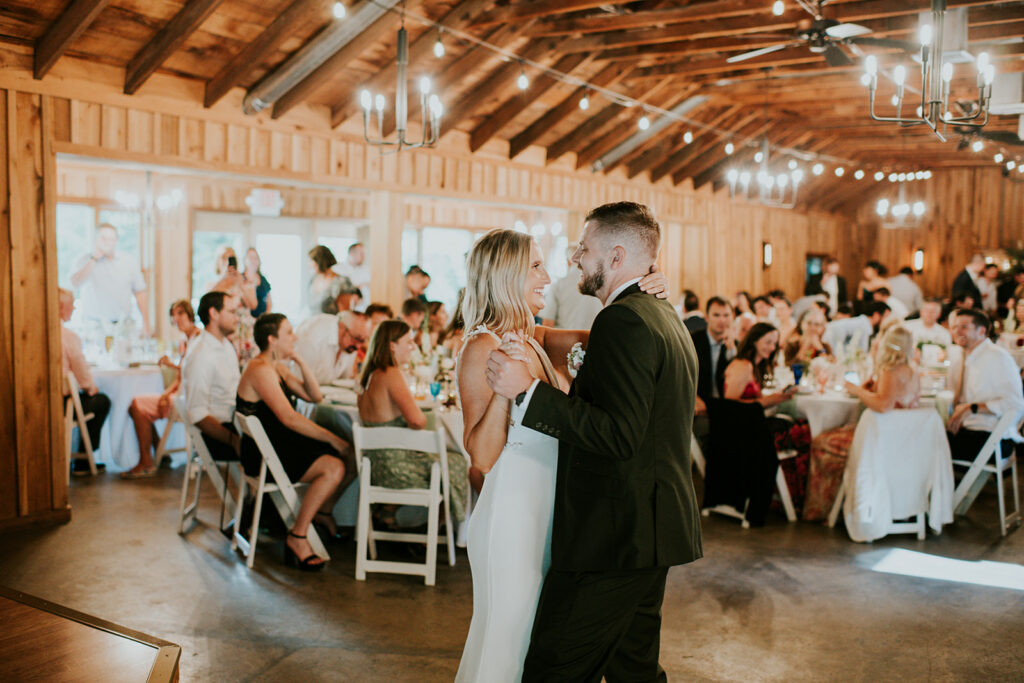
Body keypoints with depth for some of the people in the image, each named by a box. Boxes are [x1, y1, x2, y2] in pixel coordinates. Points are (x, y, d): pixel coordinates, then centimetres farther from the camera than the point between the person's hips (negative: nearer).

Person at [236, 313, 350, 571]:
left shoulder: (278, 367, 13)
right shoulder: (260, 370, -18)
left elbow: (315, 396, 11)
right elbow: (289, 418, -25)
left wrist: (300, 361, 0)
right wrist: (332, 439, -22)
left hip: (283, 443, 10)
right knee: (334, 468, -26)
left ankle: (324, 512, 23)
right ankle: (297, 537, -16)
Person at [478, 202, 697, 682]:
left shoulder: (622, 320, -17)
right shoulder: (666, 317, 15)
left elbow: (618, 436, -25)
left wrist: (529, 390, -23)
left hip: (613, 535, -11)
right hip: (653, 531, 11)